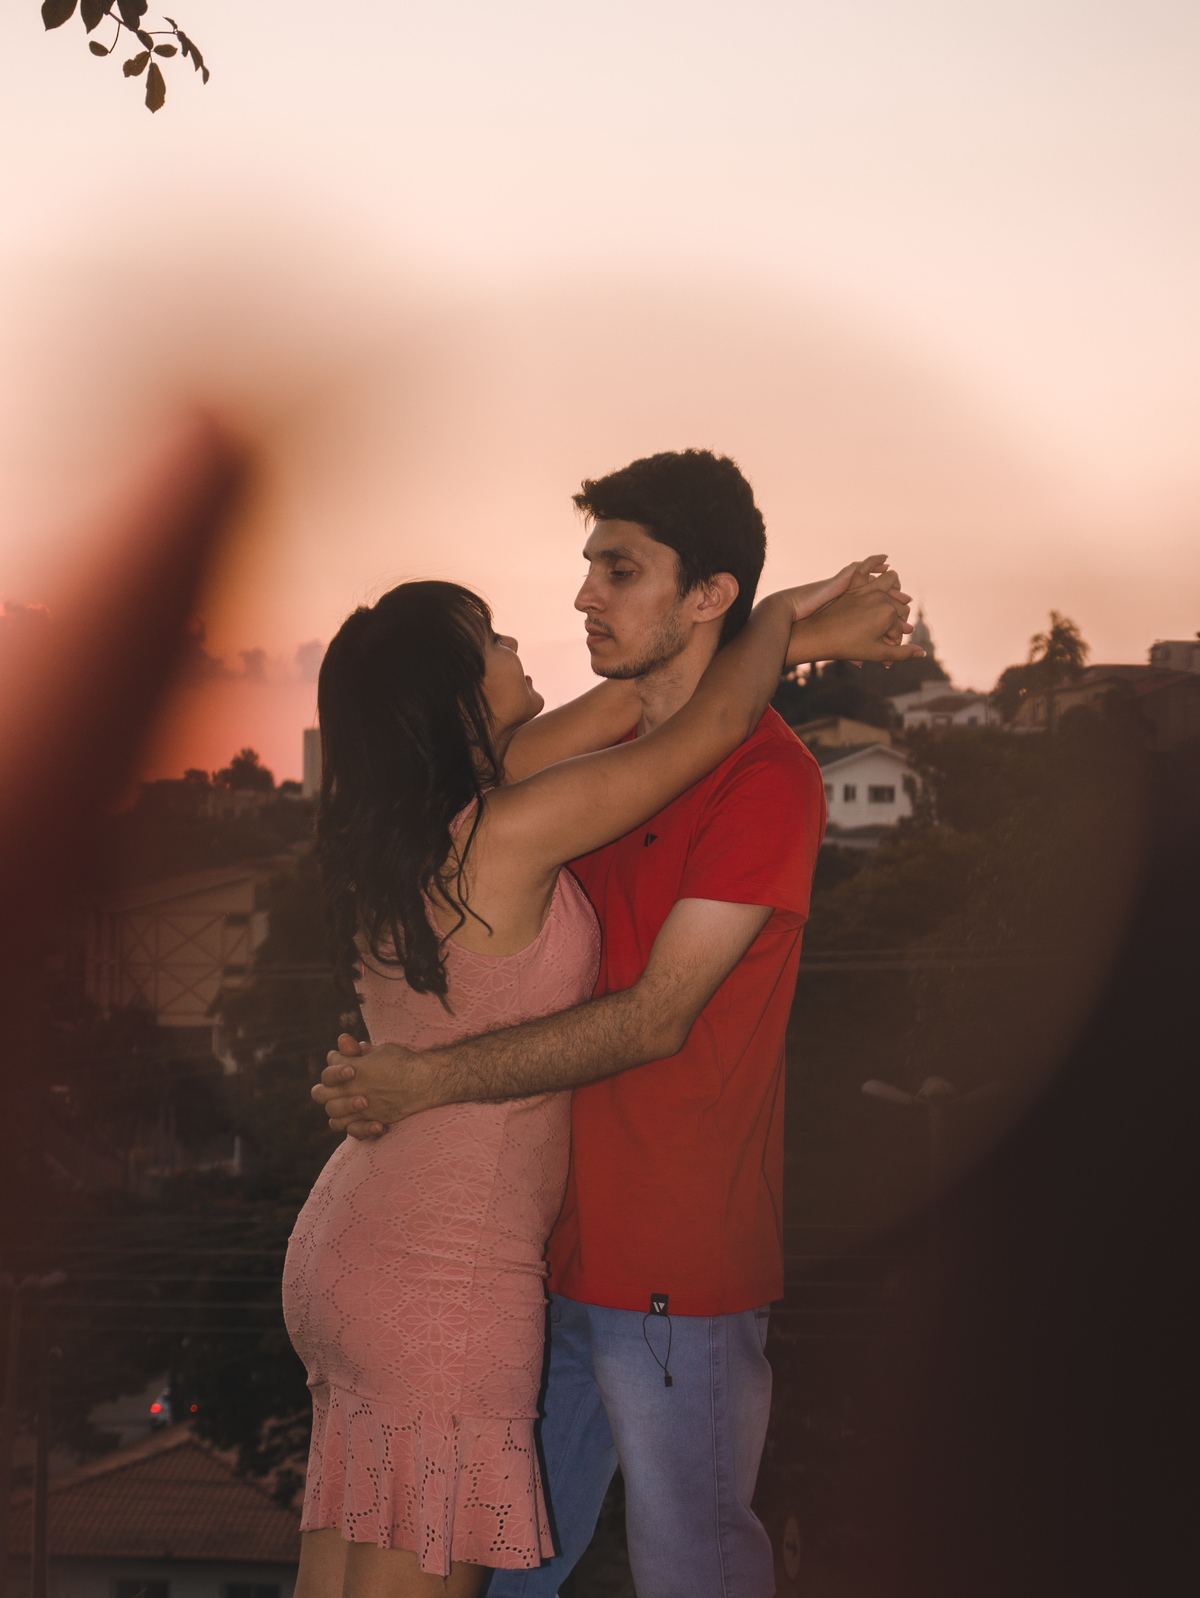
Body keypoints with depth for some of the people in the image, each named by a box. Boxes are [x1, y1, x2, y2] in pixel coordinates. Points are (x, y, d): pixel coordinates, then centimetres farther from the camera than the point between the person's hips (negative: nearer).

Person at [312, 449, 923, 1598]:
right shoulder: (600, 756, 13)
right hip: (554, 1244, 8)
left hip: (679, 1270, -8)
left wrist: (429, 1081, -17)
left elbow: (655, 1019, -18)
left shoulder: (769, 777, -14)